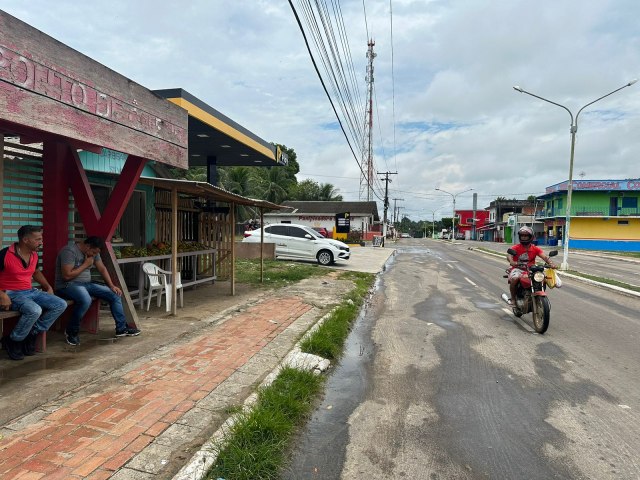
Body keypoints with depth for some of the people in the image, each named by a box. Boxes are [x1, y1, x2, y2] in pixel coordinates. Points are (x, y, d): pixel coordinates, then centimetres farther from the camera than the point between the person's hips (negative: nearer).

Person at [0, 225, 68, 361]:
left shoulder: (34, 255, 6)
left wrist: (48, 286, 17)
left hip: (31, 291, 7)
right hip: (12, 294, -7)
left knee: (61, 305, -10)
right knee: (35, 310, -35)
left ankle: (32, 334, -2)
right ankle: (12, 341, -8)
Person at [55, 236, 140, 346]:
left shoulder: (93, 252, 7)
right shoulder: (69, 251, -19)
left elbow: (102, 269, 12)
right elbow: (67, 276, -25)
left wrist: (112, 285, 2)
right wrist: (85, 265, -16)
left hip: (87, 283, 8)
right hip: (67, 285, -8)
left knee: (115, 294, -4)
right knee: (85, 300, -39)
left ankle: (121, 328, 3)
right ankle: (71, 331, -15)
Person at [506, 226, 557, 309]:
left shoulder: (535, 248, 5)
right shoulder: (516, 248, -3)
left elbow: (544, 256, -8)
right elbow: (509, 255, -21)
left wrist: (551, 263, -30)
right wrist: (512, 262, -44)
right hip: (518, 269, -3)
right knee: (514, 279, -33)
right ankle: (513, 298, -11)